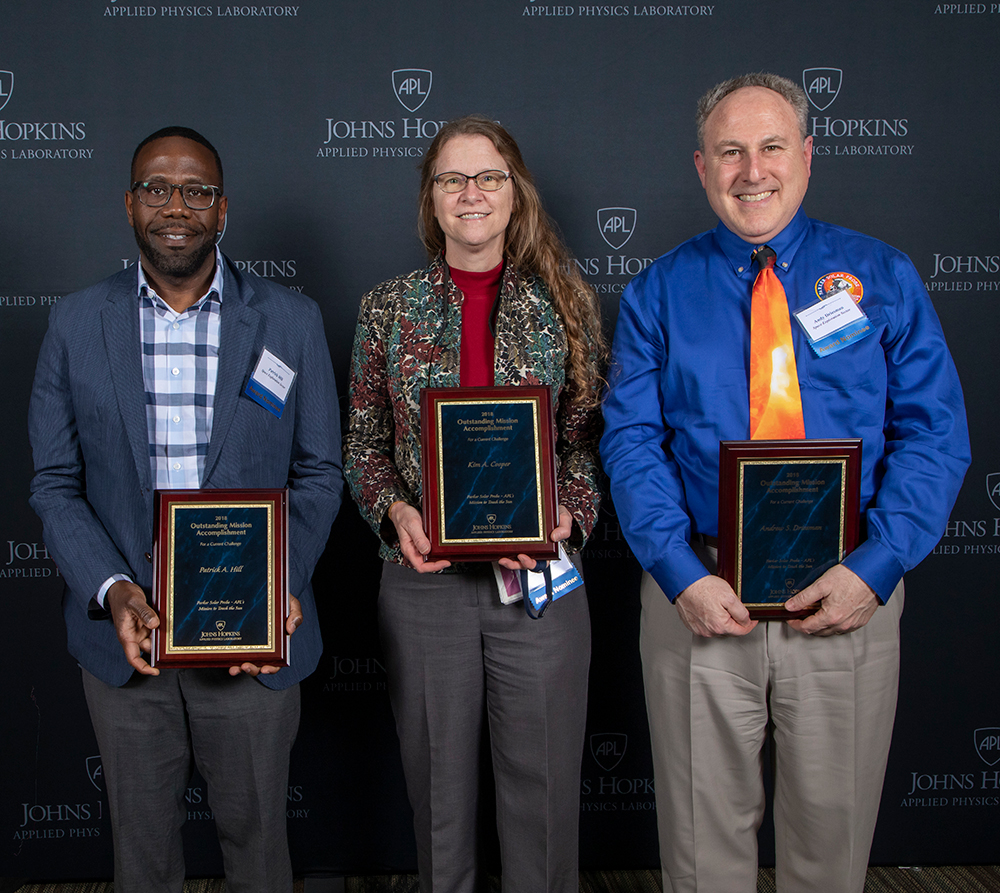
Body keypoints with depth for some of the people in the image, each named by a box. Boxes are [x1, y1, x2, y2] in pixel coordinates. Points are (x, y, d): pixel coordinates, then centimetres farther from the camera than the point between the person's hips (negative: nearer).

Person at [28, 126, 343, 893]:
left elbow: (319, 474, 0)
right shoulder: (77, 323, 1)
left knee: (256, 830, 15)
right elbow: (55, 483, 1)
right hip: (124, 631, 1)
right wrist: (112, 591, -14)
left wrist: (280, 588, -15)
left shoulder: (291, 321, -2)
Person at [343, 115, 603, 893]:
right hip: (424, 578, 1)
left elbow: (589, 437, 4)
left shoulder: (564, 303, 3)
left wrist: (567, 514, -13)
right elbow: (364, 443, 7)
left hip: (541, 575, 0)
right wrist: (395, 511, -11)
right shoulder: (388, 308, 4)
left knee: (544, 782, 10)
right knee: (439, 783, 14)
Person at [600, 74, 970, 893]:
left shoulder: (882, 278, 4)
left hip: (846, 594, 1)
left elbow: (935, 434, -2)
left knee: (832, 827, 15)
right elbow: (631, 442, -4)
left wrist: (873, 568, -15)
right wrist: (681, 574, -16)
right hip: (698, 596, 0)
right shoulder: (658, 293, 4)